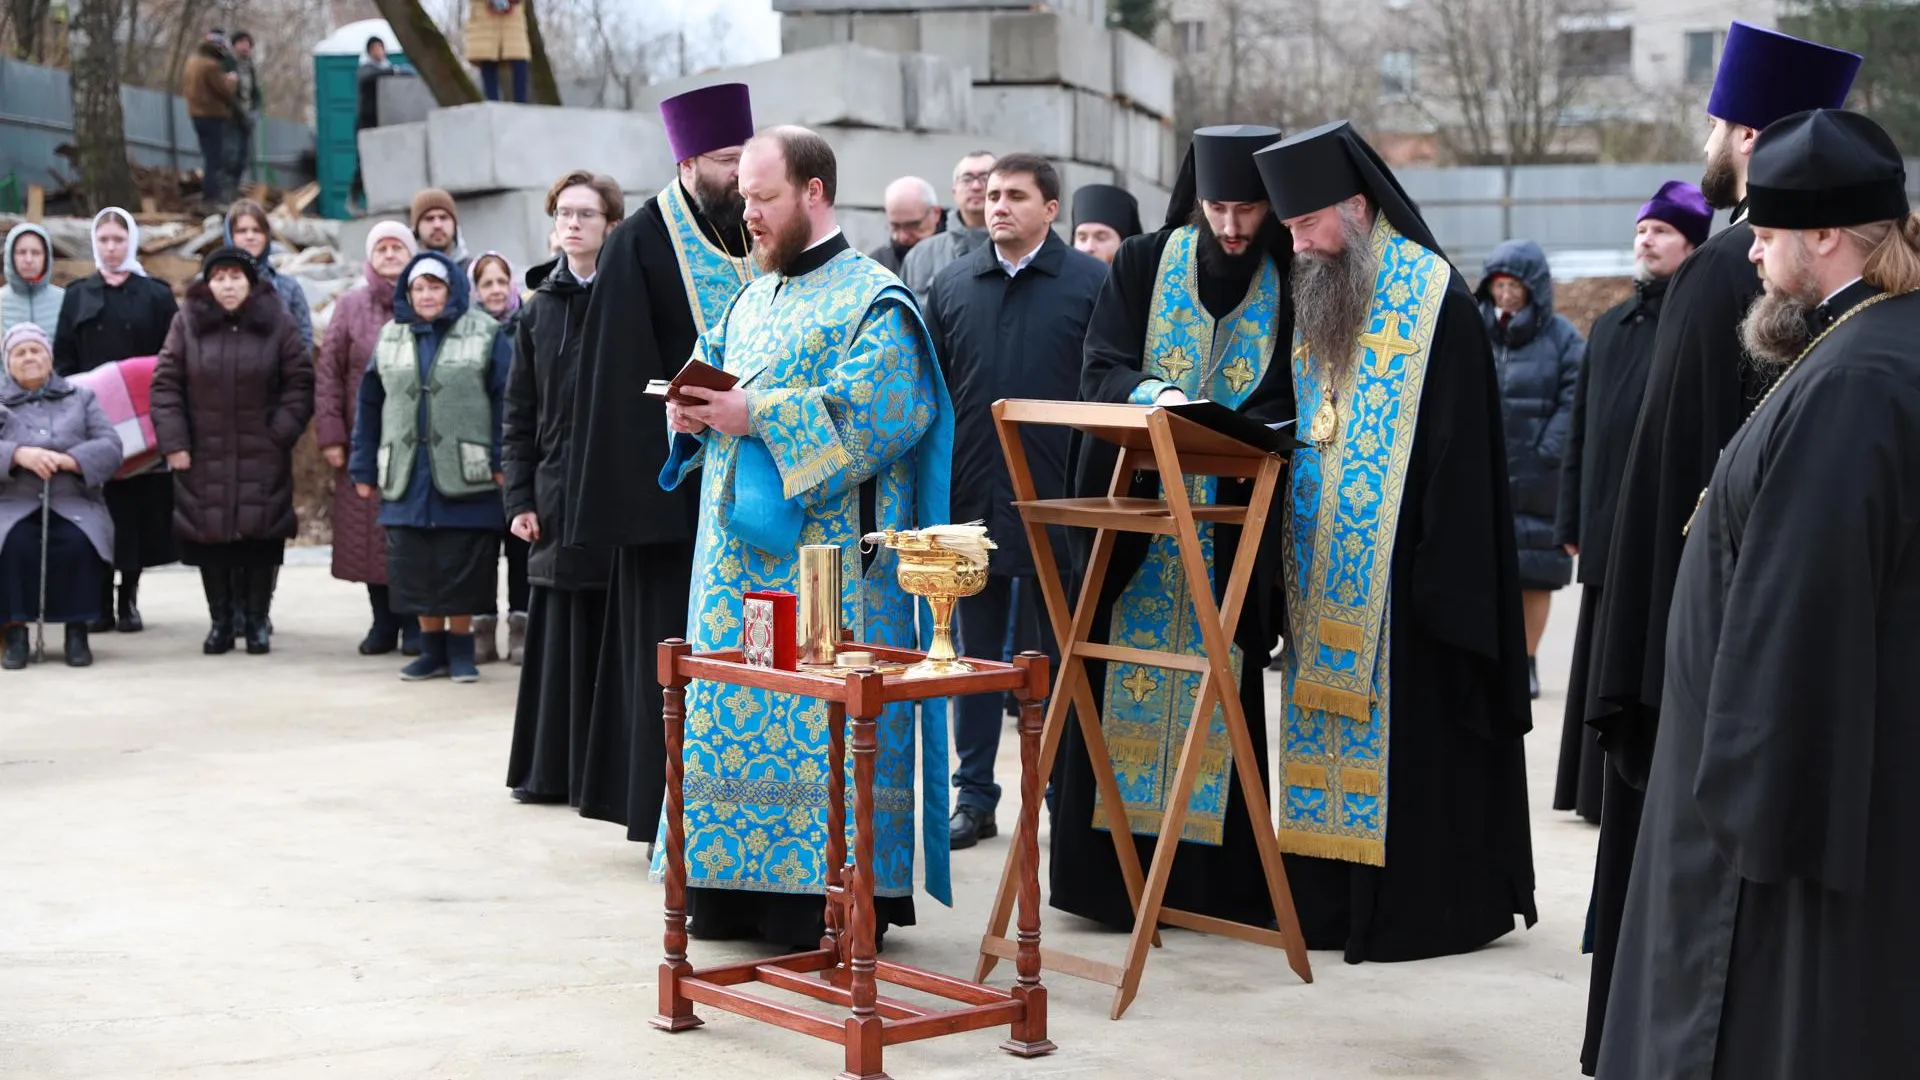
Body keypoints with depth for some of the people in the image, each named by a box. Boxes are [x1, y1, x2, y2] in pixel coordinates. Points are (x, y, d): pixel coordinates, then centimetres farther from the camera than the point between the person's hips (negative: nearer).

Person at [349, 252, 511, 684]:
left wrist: (504, 462, -13)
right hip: (407, 478, 4)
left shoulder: (485, 334, 0)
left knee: (461, 568, 1)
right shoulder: (391, 337, 13)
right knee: (416, 569, 5)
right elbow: (369, 404, 13)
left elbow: (507, 400, -6)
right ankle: (433, 650, 17)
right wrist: (364, 468, 9)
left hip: (465, 476, -4)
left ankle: (460, 649, 14)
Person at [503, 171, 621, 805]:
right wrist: (519, 499, 5)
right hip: (557, 498, 4)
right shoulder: (540, 308, 11)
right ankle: (553, 770, 15)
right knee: (559, 637, 7)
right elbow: (519, 414, 12)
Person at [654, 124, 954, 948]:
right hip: (739, 554, 8)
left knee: (817, 720, -8)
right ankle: (737, 892, 15)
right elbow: (713, 381, 23)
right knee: (736, 716, 8)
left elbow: (873, 413, -20)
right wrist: (694, 412, -1)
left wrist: (754, 415, -21)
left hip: (825, 557, -8)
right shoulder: (752, 301, 18)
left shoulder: (872, 303, -7)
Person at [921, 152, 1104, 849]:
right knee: (977, 654, 10)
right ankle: (974, 797, 18)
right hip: (971, 503, 4)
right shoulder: (952, 287, 9)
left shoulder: (1090, 283, -1)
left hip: (1059, 504, -3)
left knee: (1057, 657, 5)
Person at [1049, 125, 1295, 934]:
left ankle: (1212, 881, 8)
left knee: (1218, 696, 1)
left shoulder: (1287, 288, 3)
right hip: (1133, 516, 0)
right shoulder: (1142, 266, 4)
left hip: (1230, 528, 0)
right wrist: (1150, 395, -26)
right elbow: (1099, 370, -4)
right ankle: (1108, 869, 6)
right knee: (1119, 685, -1)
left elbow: (1284, 404, -1)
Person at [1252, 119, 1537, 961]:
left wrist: (1443, 579, -19)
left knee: (1406, 734, -4)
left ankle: (1423, 907, 4)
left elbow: (1456, 452, -15)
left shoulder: (1432, 300, -11)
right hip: (1325, 581, 8)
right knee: (1329, 730, 10)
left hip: (1397, 575, -8)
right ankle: (1334, 901, 16)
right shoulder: (1318, 302, 14)